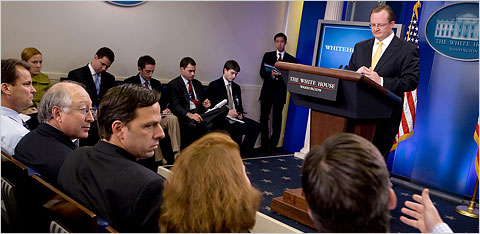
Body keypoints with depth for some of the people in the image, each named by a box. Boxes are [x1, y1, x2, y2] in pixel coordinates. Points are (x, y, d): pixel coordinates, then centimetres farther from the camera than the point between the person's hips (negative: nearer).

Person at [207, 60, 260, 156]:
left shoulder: (236, 87, 24)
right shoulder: (214, 86, 5)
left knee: (256, 126, -19)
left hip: (236, 118, 6)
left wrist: (240, 114, 2)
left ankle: (242, 152, -6)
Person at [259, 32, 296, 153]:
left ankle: (272, 145, 11)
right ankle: (264, 145, 7)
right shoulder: (268, 56, 11)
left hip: (280, 92, -1)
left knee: (277, 120, 0)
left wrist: (281, 74, -16)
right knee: (264, 118, -1)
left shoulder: (291, 59, 8)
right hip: (267, 90, 1)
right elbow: (262, 73, 4)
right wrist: (271, 74, -15)